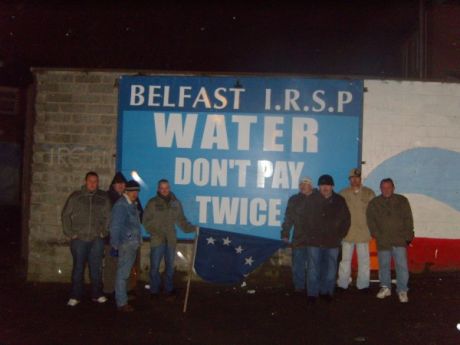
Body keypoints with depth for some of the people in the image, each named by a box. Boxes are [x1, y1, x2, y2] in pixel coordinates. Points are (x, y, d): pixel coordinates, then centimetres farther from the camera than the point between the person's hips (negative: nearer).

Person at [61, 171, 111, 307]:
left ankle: (97, 294, 17)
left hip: (97, 239, 1)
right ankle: (75, 296, 12)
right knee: (78, 268, 4)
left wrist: (104, 232, 2)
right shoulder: (75, 197, 2)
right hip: (79, 239, -1)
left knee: (96, 268, 6)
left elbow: (107, 216, 10)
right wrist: (70, 233, -2)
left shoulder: (103, 198, 6)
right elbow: (65, 215, 4)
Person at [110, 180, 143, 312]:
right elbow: (115, 226, -15)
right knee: (122, 274, -3)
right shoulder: (121, 205, -13)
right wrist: (115, 245, -15)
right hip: (126, 244, -9)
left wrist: (138, 240, 10)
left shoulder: (132, 204, 13)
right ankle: (121, 303, 2)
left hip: (133, 244, 9)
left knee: (125, 273, 18)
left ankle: (122, 297, 29)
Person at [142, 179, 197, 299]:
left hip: (171, 240, 3)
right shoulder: (152, 203, -2)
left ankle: (169, 289, 23)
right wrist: (155, 232, -13)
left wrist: (192, 228, -4)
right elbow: (146, 220, -2)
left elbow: (181, 220, 9)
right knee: (155, 266, 3)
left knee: (170, 266, 11)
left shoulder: (176, 203, 6)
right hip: (157, 240, -2)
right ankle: (154, 290, 17)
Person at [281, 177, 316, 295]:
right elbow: (288, 218, 1)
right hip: (299, 238, -1)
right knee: (299, 264, 3)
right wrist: (285, 233, -5)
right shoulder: (294, 200, 3)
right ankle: (299, 286, 13)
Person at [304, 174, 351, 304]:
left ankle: (327, 292, 21)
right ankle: (312, 293, 8)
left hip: (332, 242, 2)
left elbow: (346, 220, 9)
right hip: (314, 241, -1)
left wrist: (340, 236, 3)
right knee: (313, 269, 0)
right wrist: (311, 235, -3)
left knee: (330, 269, 8)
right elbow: (306, 219, 4)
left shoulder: (339, 201, 5)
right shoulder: (311, 200, 1)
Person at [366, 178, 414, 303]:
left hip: (399, 240, -1)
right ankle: (385, 288, 24)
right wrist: (377, 234, -4)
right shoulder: (374, 203, 8)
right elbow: (370, 220, 6)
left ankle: (402, 290, 4)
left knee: (402, 265, -6)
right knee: (384, 265, 10)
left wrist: (408, 236, -2)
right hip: (382, 241, 2)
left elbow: (408, 219, 4)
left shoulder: (402, 201, 5)